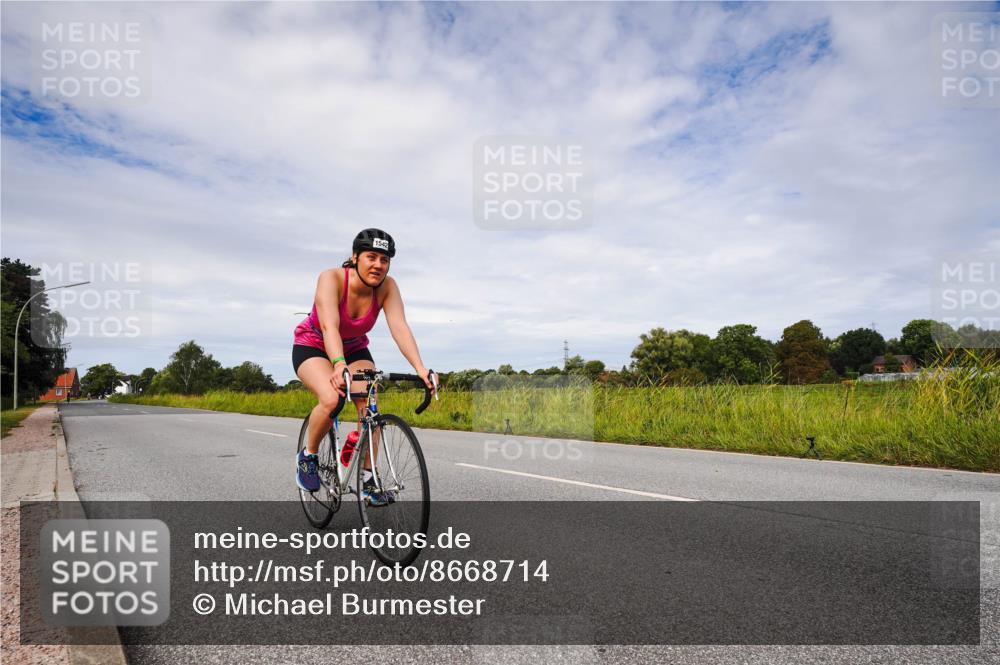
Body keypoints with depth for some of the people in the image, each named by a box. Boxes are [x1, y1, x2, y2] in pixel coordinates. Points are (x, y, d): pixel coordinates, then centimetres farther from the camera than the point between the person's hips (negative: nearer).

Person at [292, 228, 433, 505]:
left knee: (369, 404, -21)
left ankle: (368, 480, -8)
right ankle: (308, 456, -2)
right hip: (313, 347, -3)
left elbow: (400, 327, -33)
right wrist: (339, 365, -61)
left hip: (354, 349, 3)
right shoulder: (331, 278, -30)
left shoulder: (387, 286, -21)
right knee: (331, 399, -30)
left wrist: (420, 368, -47)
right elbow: (329, 326, -44)